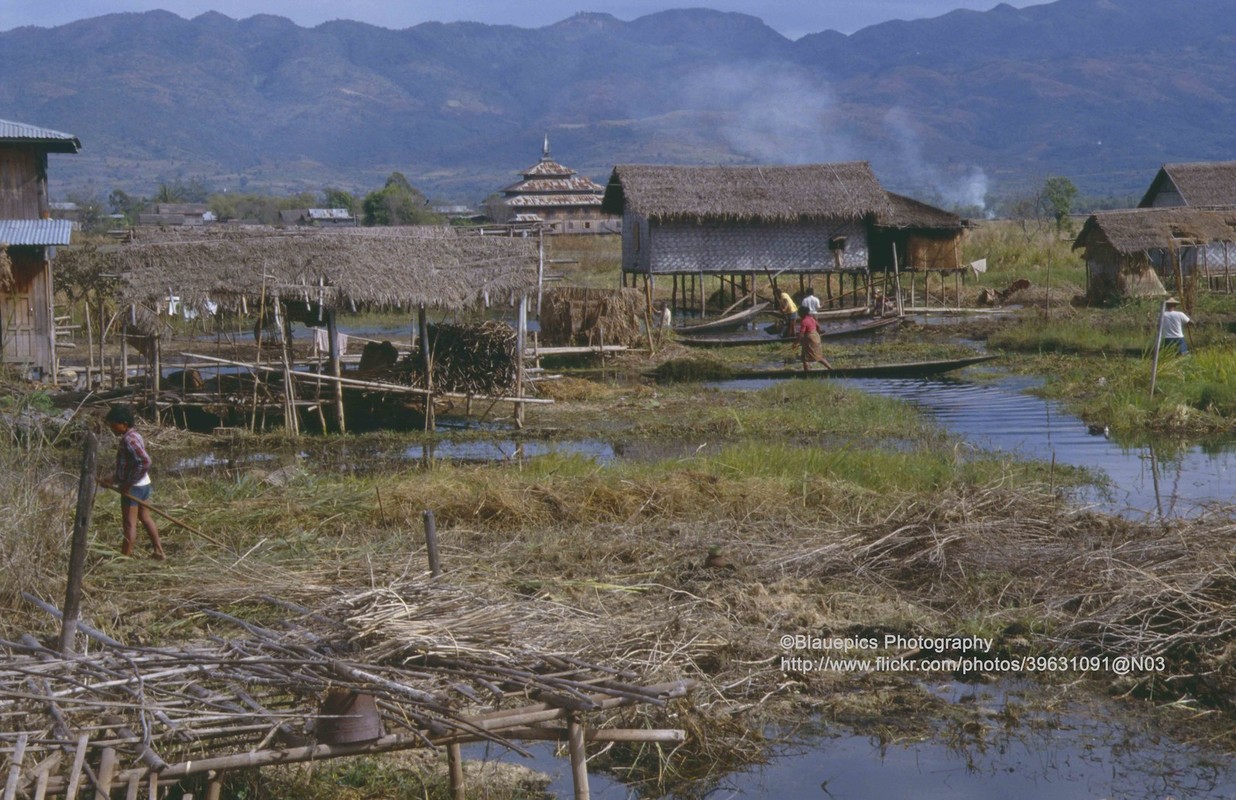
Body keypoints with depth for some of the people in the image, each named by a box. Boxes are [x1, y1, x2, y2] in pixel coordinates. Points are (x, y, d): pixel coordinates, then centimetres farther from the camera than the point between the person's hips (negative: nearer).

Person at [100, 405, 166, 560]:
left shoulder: (128, 440, -21)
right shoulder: (135, 435, 10)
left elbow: (145, 461, -32)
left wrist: (128, 484, -25)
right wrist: (113, 478, 10)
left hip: (133, 487, -10)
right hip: (144, 484, 10)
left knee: (129, 522, -3)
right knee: (145, 517, 19)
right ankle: (159, 552, 25)